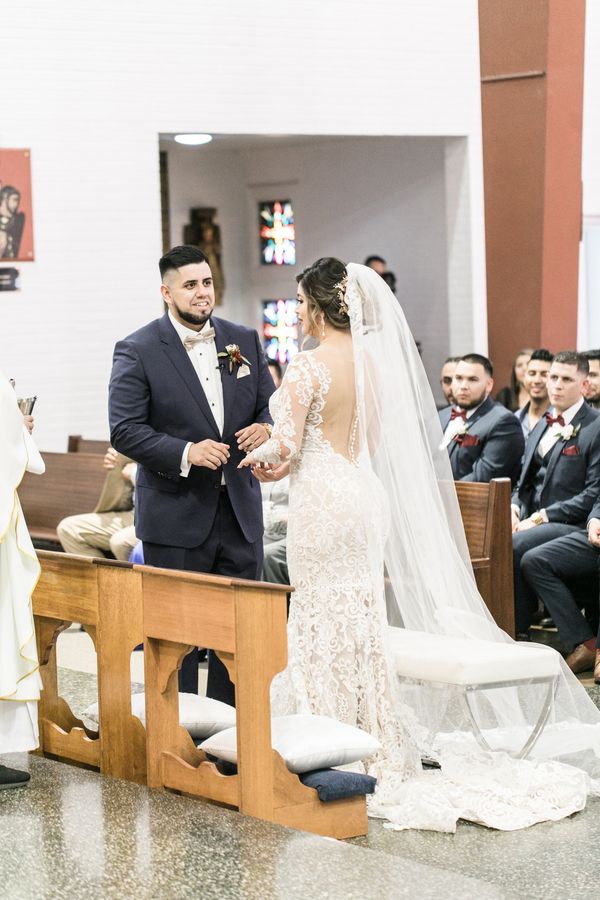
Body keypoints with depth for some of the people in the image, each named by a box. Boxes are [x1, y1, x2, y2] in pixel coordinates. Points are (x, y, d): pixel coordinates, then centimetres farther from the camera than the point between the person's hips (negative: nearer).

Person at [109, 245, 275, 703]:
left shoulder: (244, 340, 7)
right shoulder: (137, 351, -7)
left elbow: (270, 403, 15)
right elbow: (124, 430, -12)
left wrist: (264, 427, -8)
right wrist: (186, 453, -24)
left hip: (241, 511, 5)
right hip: (177, 518, -4)